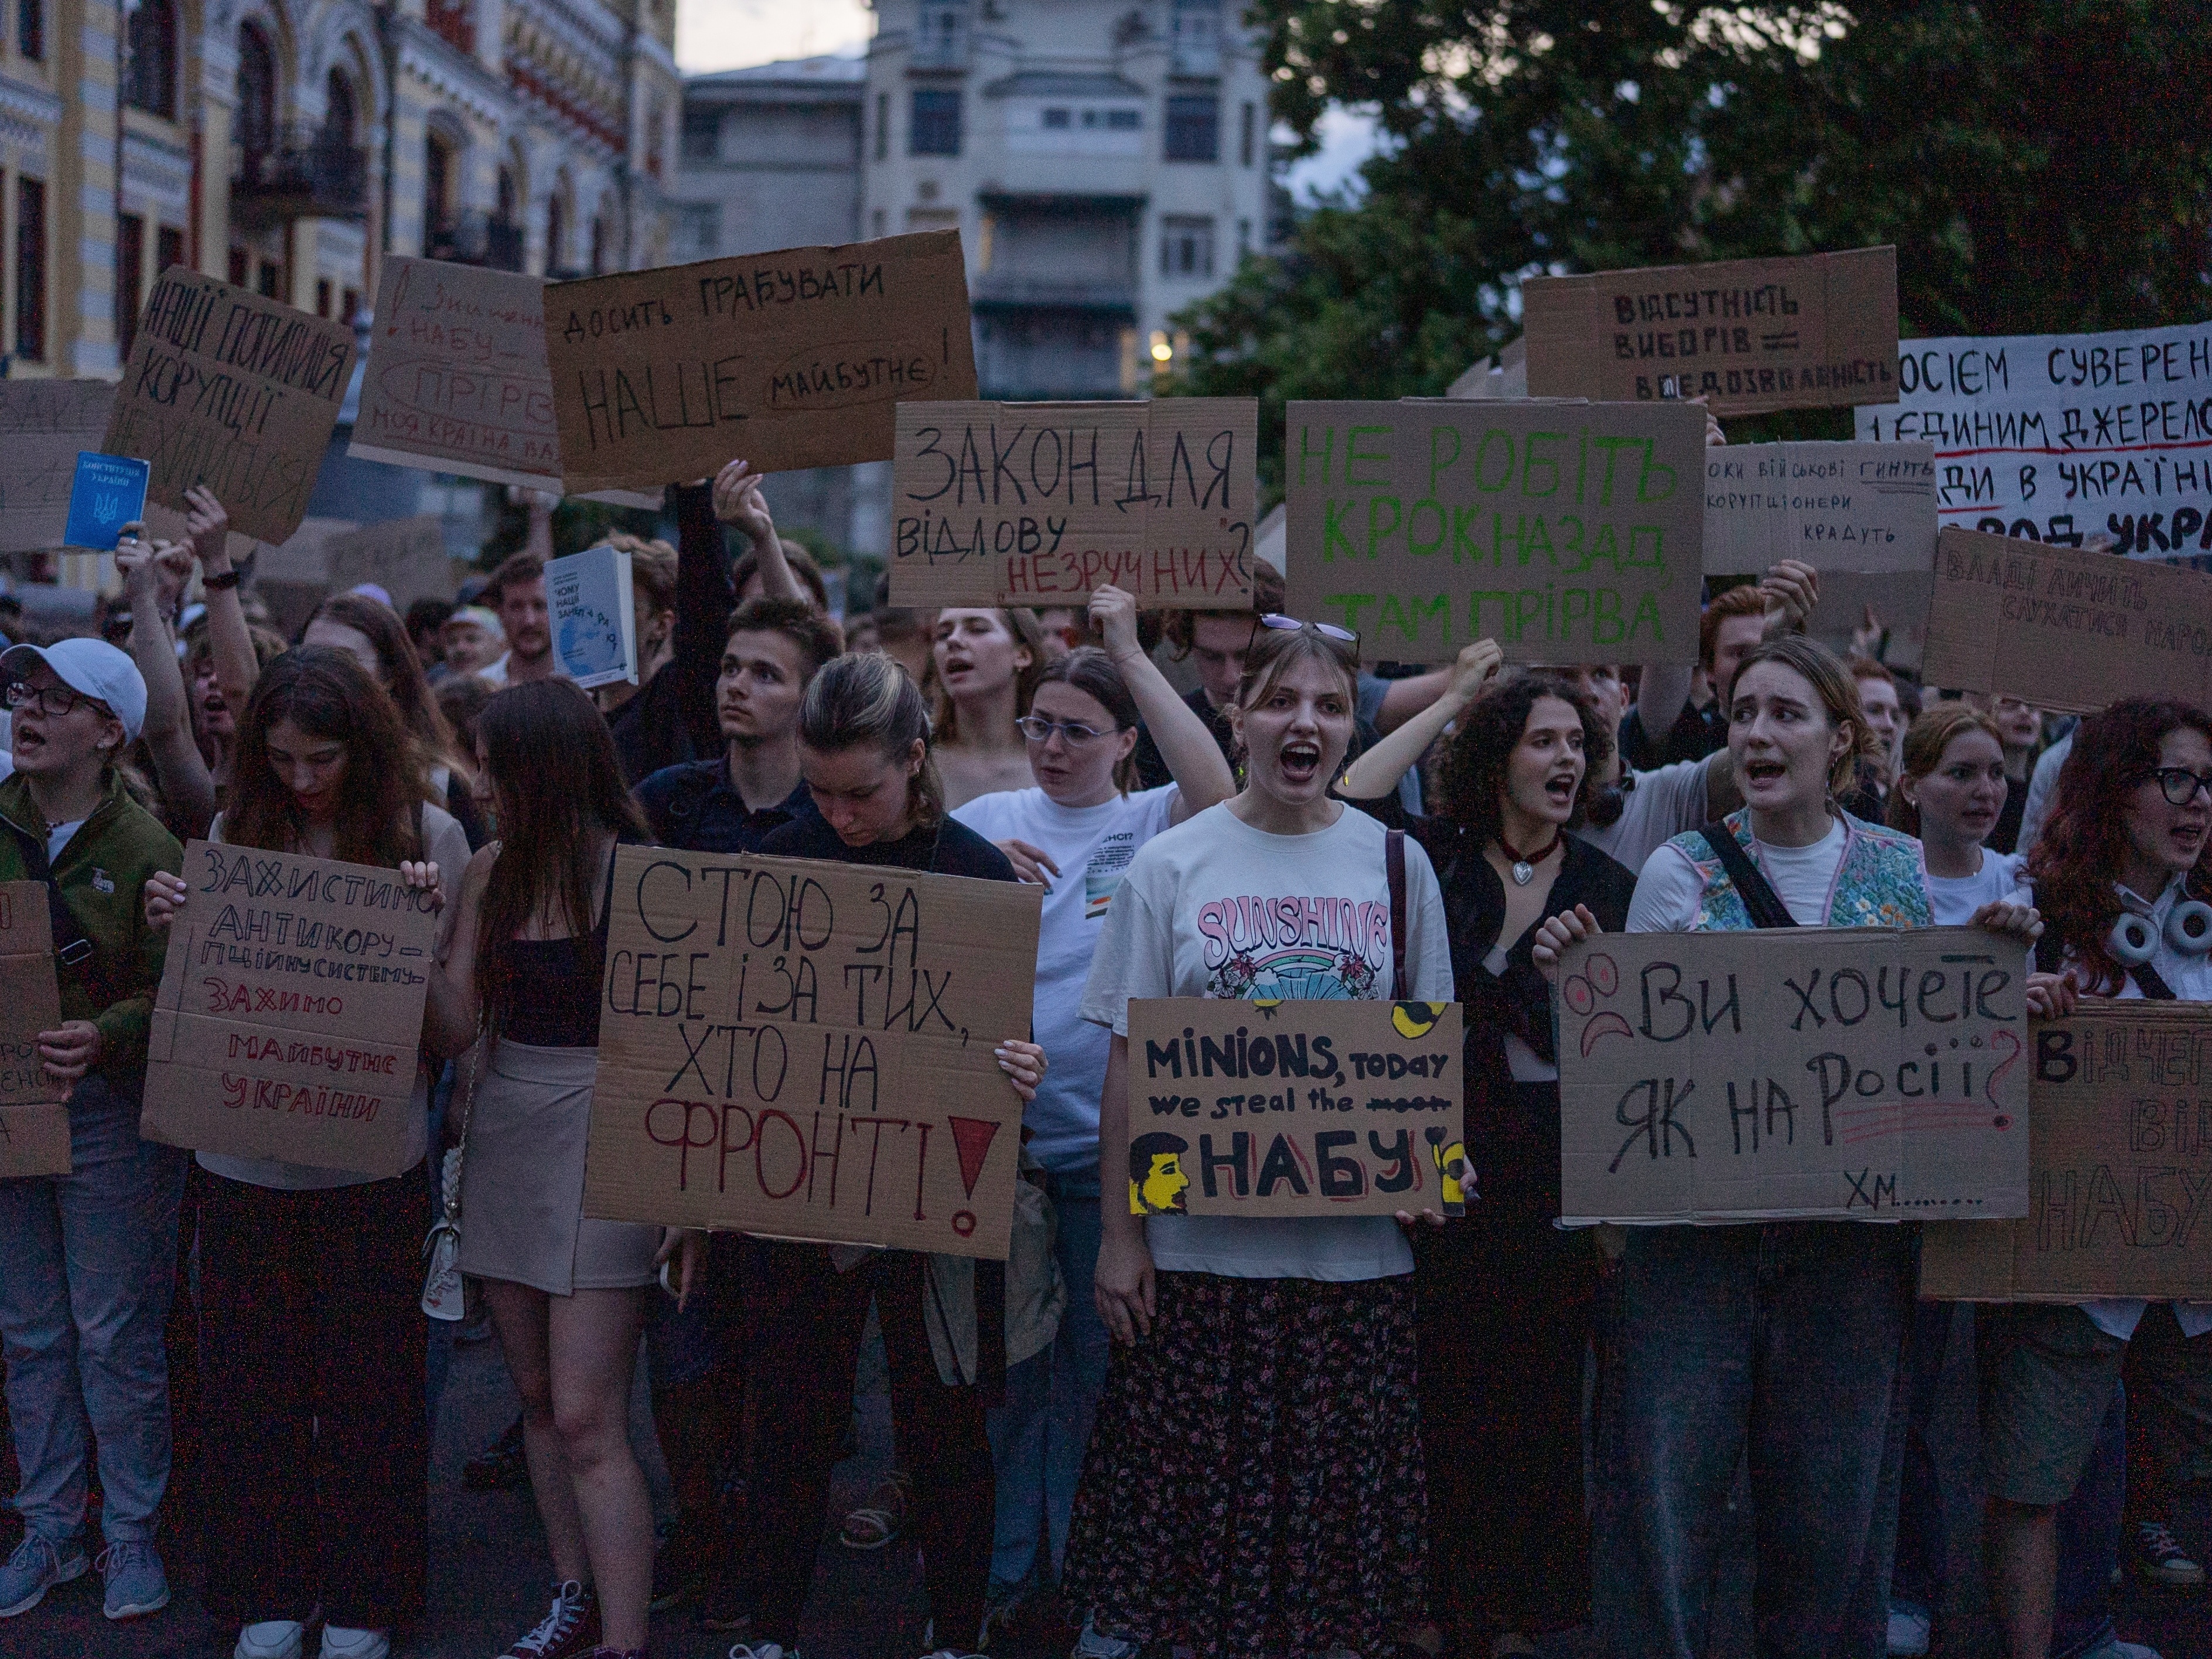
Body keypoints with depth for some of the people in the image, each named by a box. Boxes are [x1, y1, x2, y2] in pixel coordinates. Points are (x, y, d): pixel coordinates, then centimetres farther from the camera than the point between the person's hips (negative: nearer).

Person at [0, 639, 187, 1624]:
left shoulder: (145, 850, -8)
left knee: (116, 1333, 2)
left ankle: (131, 1533, 16)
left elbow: (172, 995, -10)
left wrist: (103, 1038, -28)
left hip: (111, 1116, -4)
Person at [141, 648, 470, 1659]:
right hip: (245, 1151, 3)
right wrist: (168, 926, -9)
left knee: (367, 1381, 7)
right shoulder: (235, 833, 3)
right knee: (251, 1375, 10)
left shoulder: (426, 835, -4)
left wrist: (433, 919, -21)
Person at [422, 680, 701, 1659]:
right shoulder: (492, 875, 5)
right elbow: (453, 1029, 3)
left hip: (602, 1147, -6)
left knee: (586, 1421, -9)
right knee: (538, 1399, 14)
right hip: (503, 1139, 6)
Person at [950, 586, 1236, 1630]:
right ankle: (1001, 1570, 22)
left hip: (1108, 1141, -1)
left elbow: (1218, 791, -21)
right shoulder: (984, 821, 7)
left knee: (1096, 1365, 9)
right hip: (997, 1131, 2)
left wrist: (1130, 653, -18)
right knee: (1001, 1360, 9)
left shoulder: (1150, 826, 1)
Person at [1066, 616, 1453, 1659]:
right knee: (1181, 1485, 3)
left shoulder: (1396, 864, 5)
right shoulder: (1172, 865, 1)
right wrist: (1119, 1232, -2)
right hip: (1197, 1240, -1)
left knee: (1334, 1492, 6)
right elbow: (1129, 1060, 2)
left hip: (1354, 1242, 1)